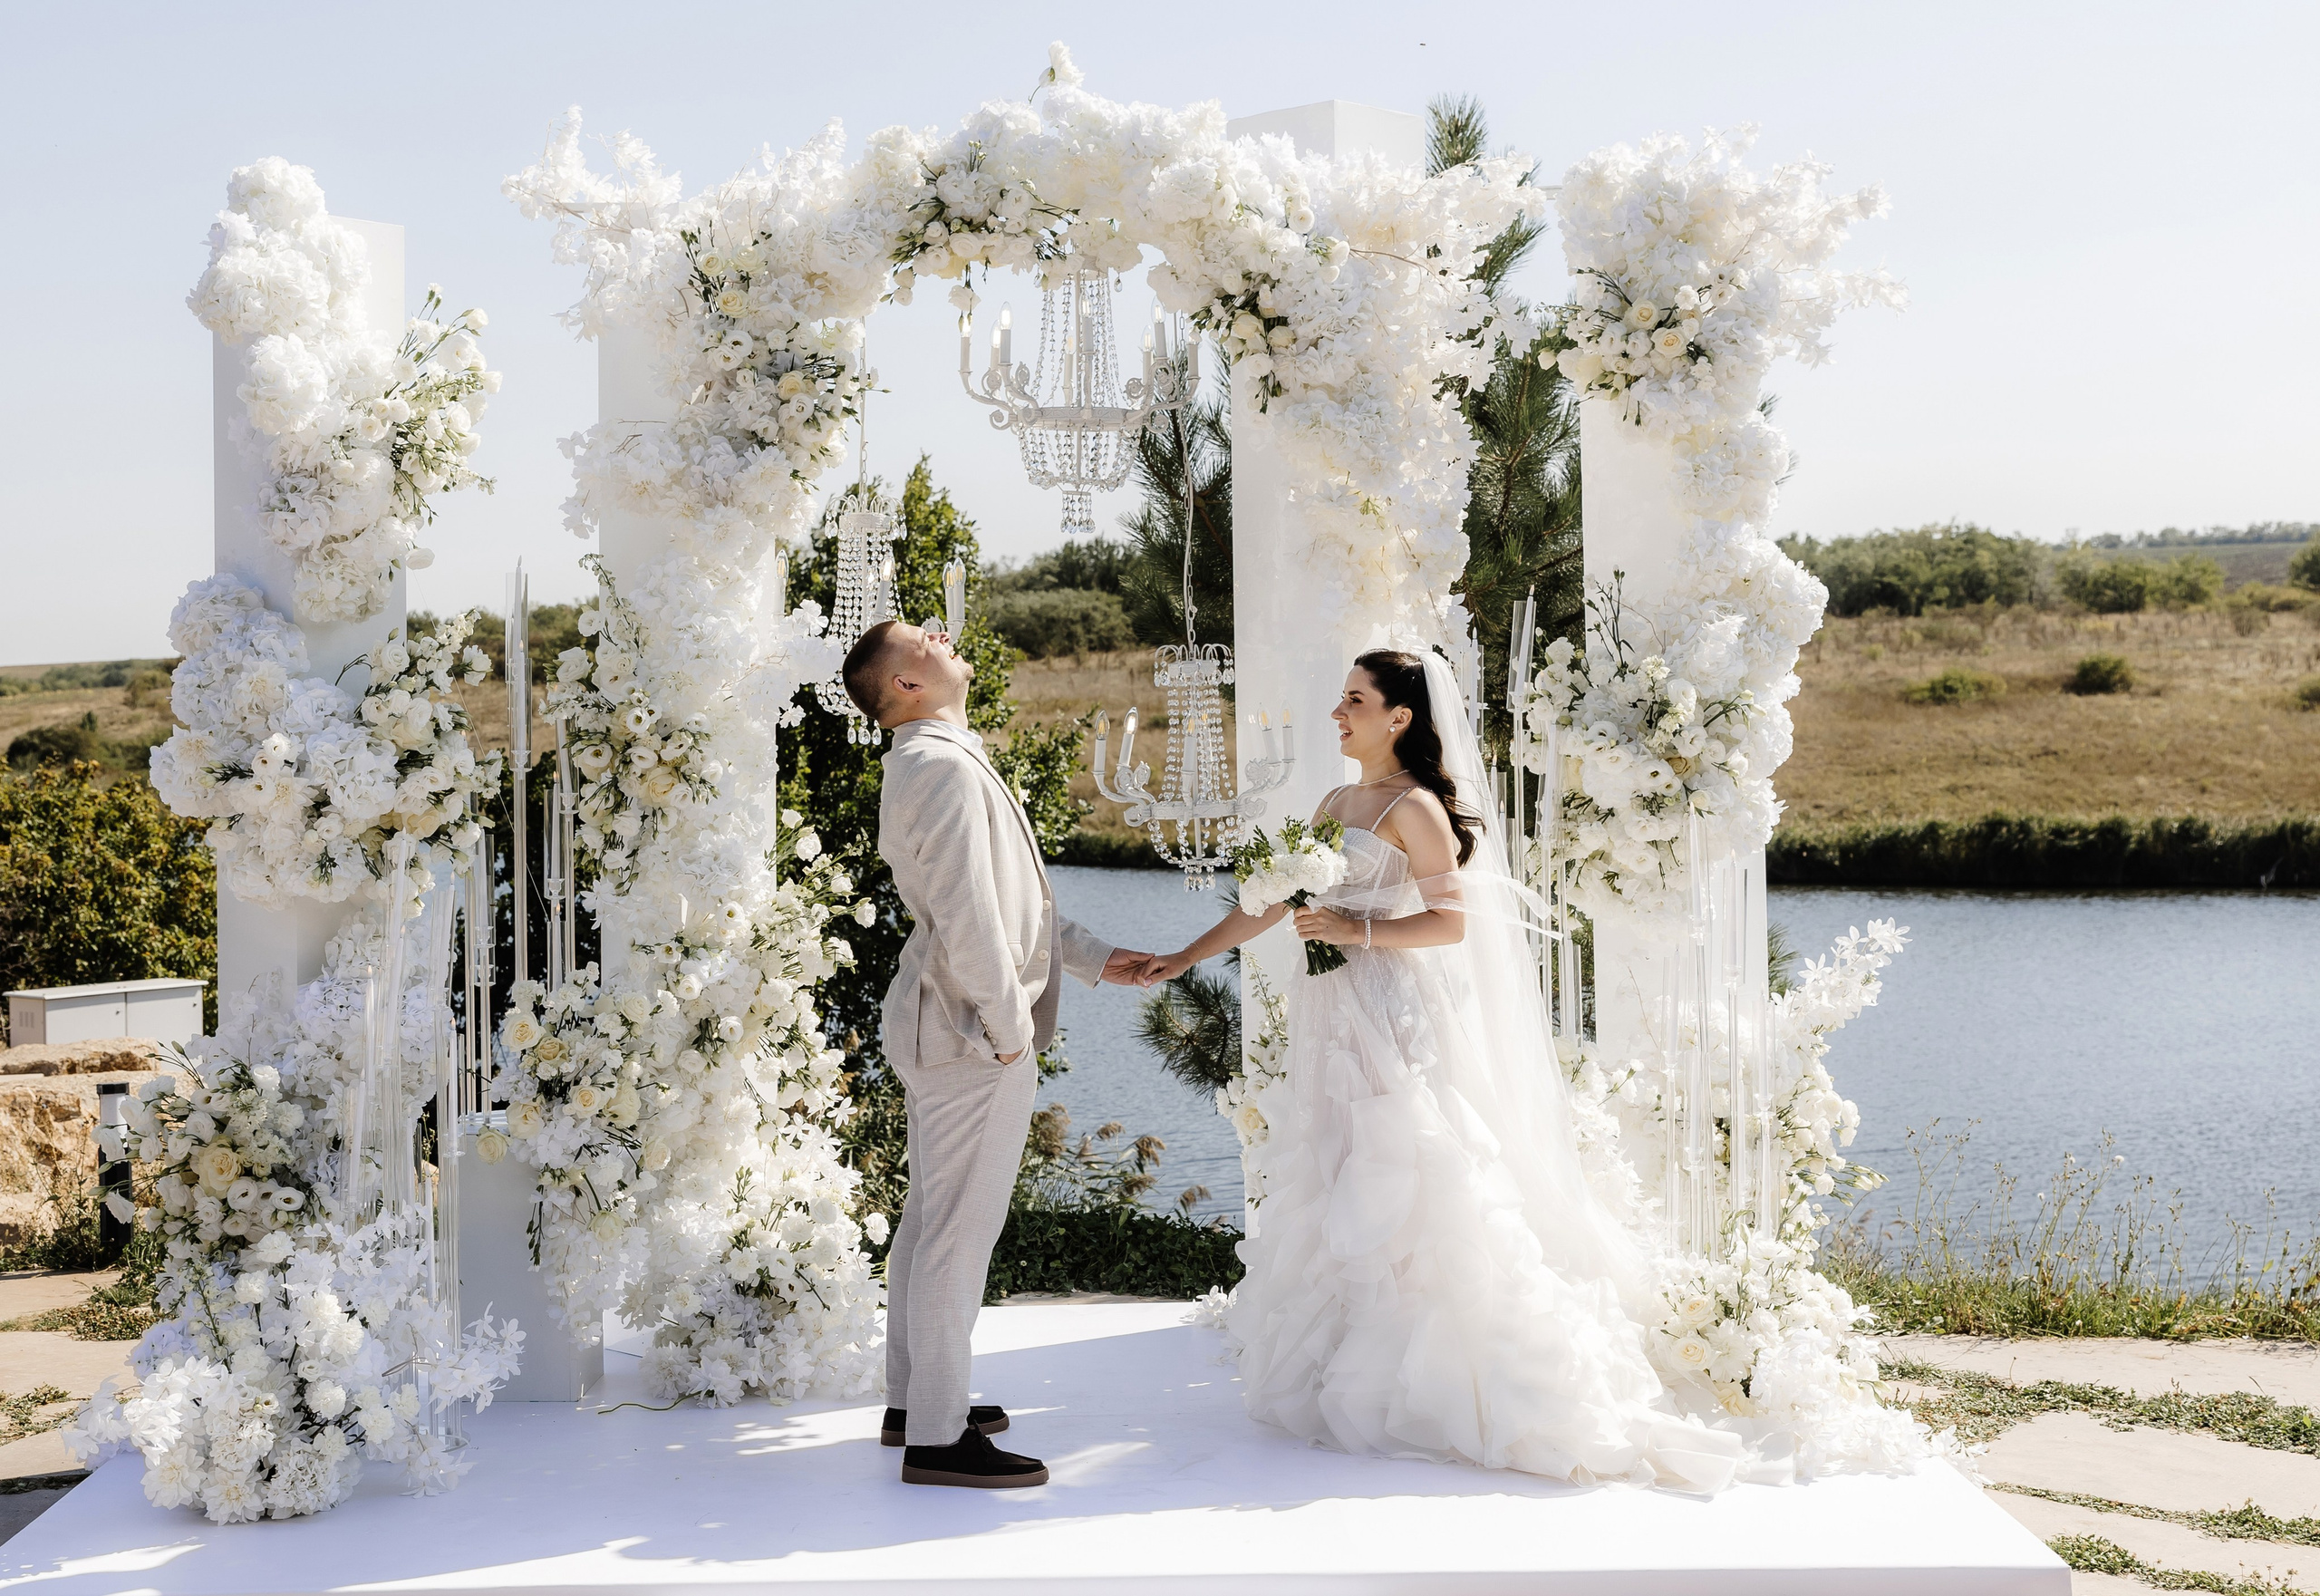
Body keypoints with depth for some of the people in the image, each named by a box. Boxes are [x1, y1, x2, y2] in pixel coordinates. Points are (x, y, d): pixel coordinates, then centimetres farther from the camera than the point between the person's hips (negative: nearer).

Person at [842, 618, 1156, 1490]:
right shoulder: (945, 768, -17)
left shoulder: (931, 764, 17)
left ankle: (914, 1400, 29)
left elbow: (1006, 899, 22)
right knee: (960, 1230, -5)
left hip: (939, 1025, 11)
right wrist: (1008, 1023, -16)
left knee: (932, 1218, 18)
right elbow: (967, 912, -23)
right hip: (972, 1031, -11)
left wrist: (1095, 958, 20)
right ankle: (937, 1438, 1)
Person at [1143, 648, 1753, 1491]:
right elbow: (1272, 900, 19)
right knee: (1329, 1191, 9)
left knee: (1391, 1191, -6)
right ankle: (1344, 1369, 16)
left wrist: (1356, 928, -20)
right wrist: (1184, 958, 17)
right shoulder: (1337, 803, 15)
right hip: (1332, 1015, 8)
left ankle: (1408, 1383, 1)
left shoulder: (1415, 807, -8)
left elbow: (1450, 921, -14)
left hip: (1391, 1021, -8)